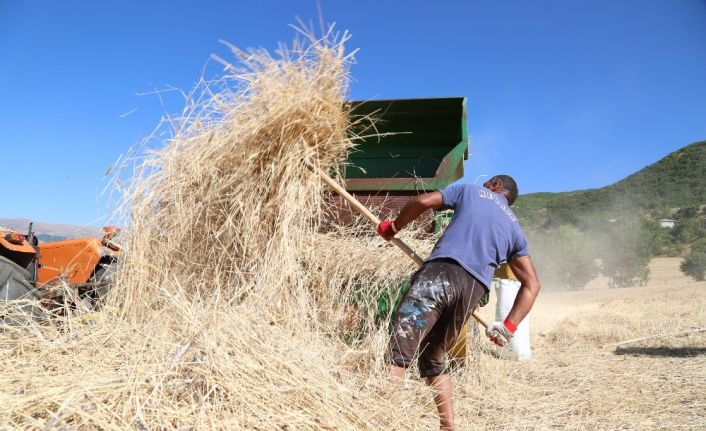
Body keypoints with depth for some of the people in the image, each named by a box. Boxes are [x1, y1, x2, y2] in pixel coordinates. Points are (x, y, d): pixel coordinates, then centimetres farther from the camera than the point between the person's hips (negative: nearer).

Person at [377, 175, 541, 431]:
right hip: (474, 289, 5)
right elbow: (532, 284, 22)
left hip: (442, 271, -5)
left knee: (398, 352, -12)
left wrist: (393, 227, 22)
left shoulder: (470, 190, 21)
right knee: (432, 360, 21)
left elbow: (423, 201, 7)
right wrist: (509, 326, 17)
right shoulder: (515, 229, 30)